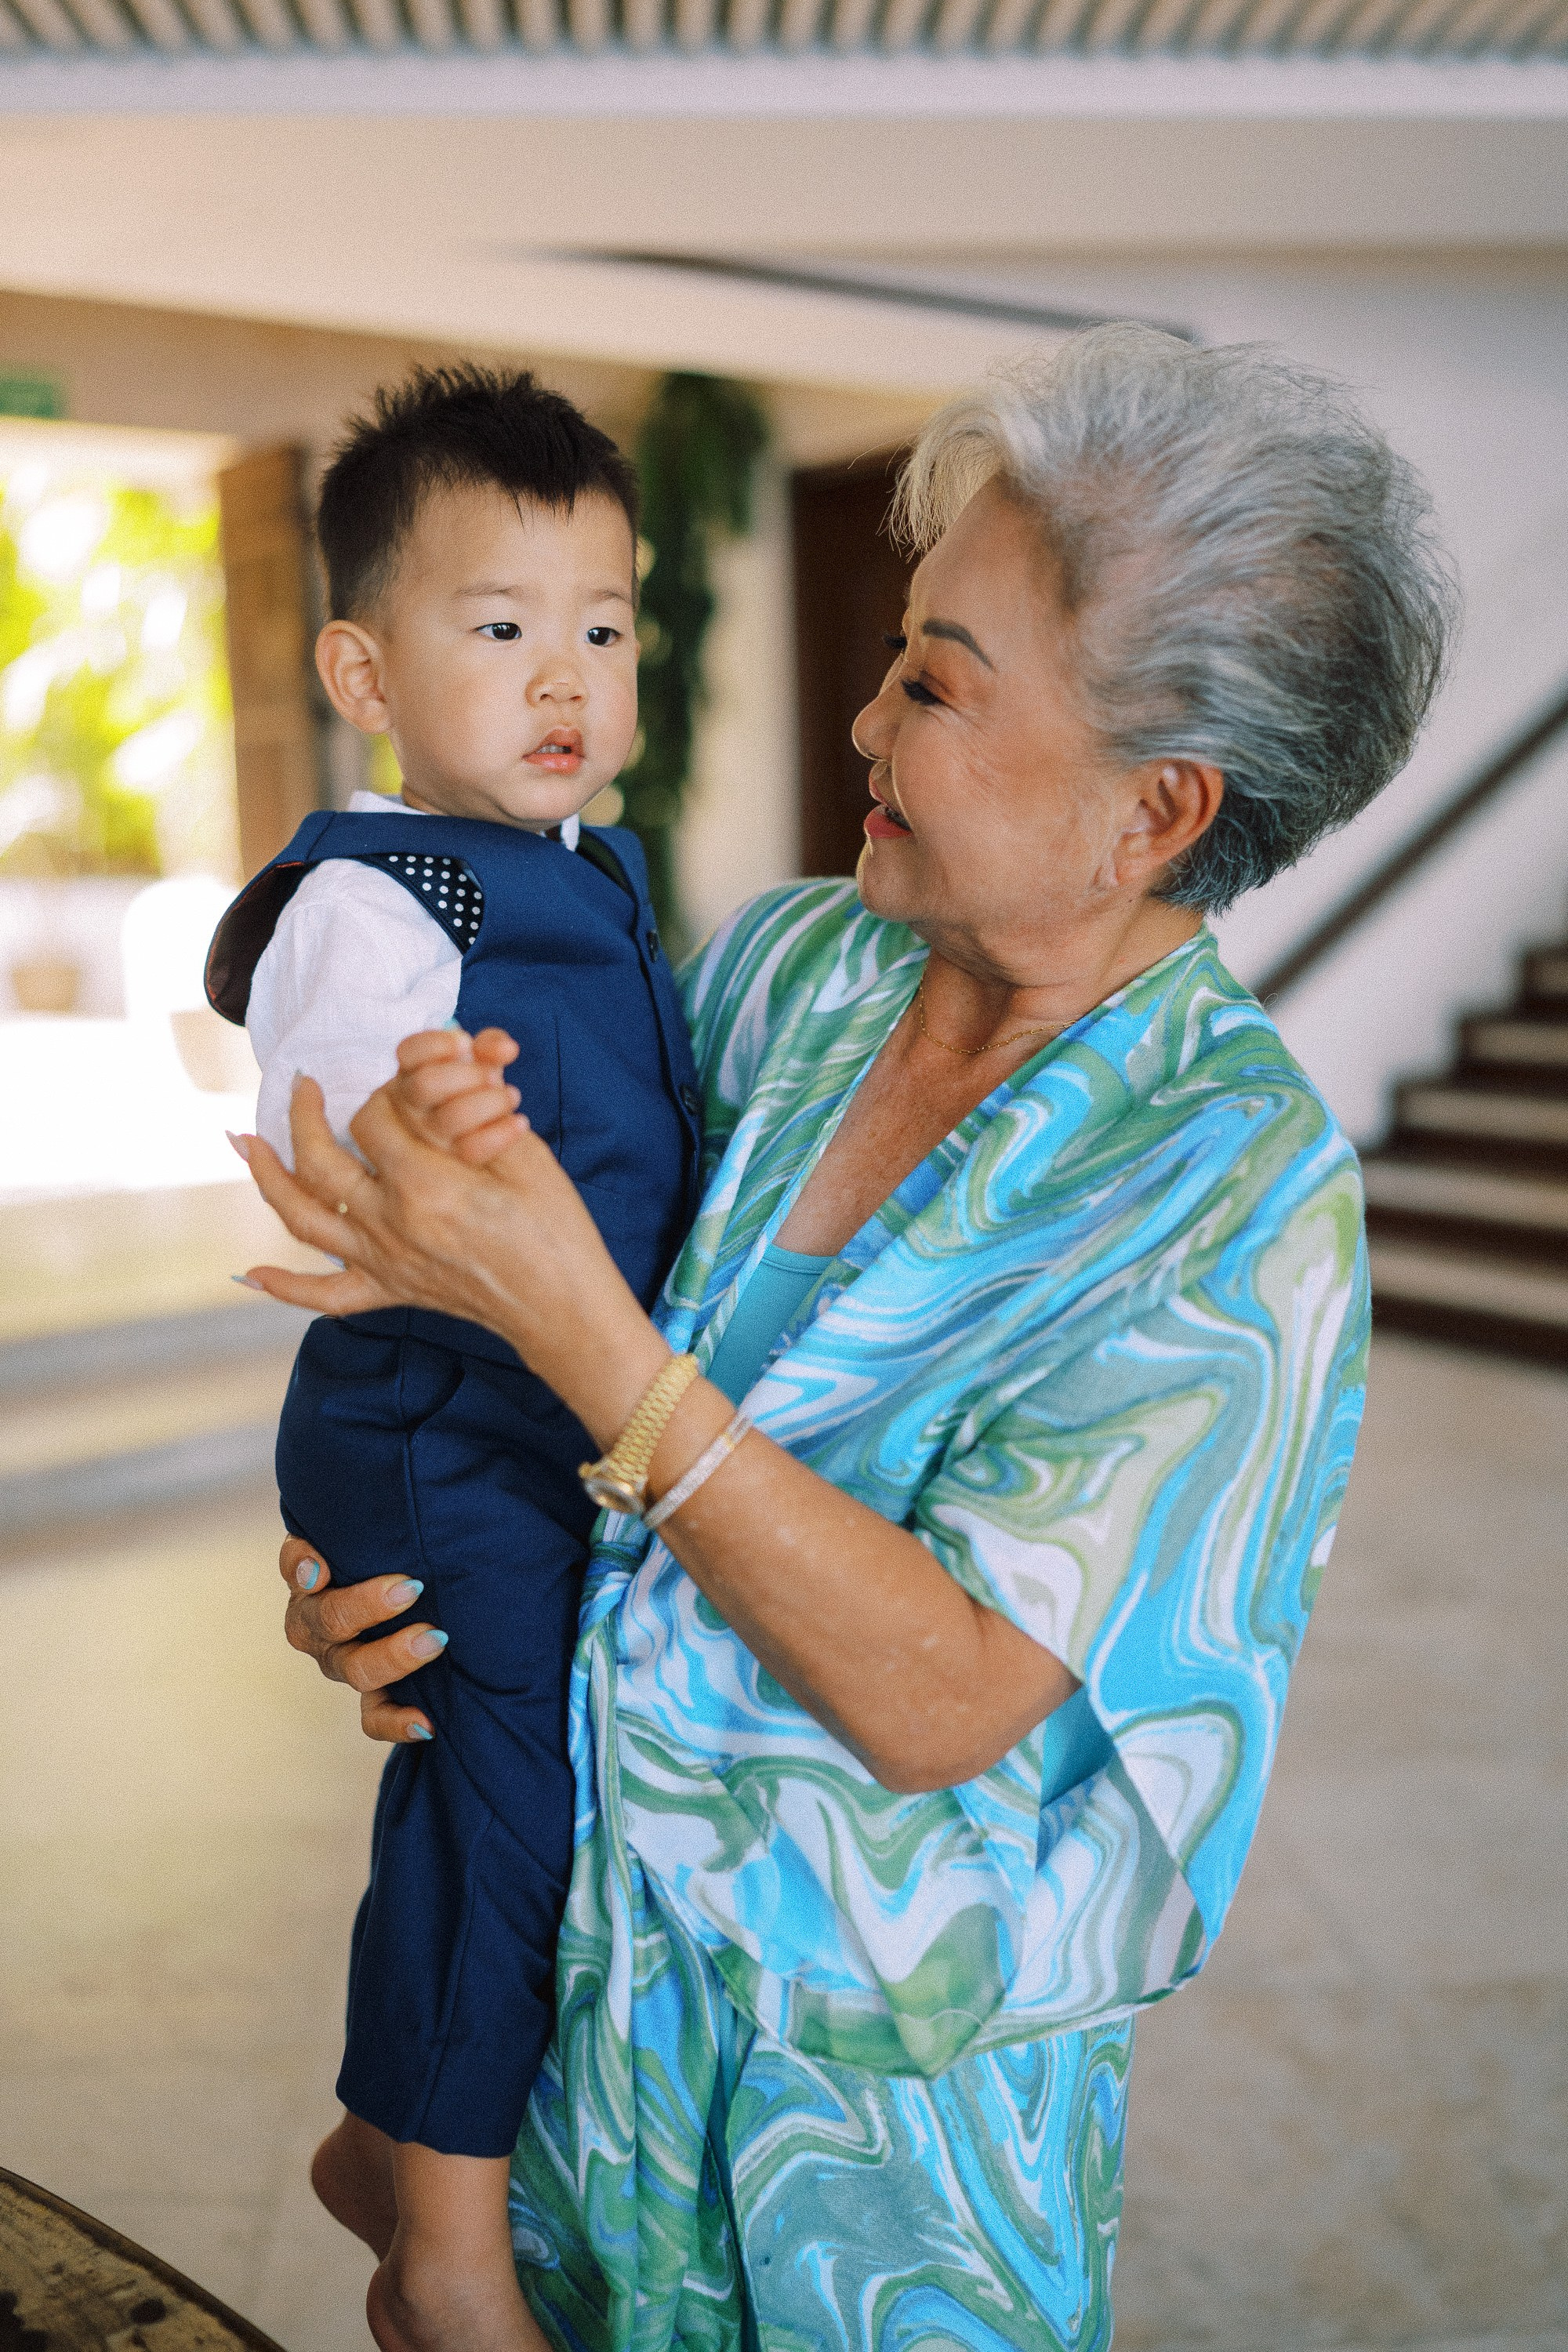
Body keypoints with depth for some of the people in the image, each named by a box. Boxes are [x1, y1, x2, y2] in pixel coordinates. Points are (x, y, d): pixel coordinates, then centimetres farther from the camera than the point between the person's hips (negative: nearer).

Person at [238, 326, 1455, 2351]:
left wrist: (571, 1323, -33)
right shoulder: (788, 962, -6)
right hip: (606, 1914, 5)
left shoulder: (1244, 1192, -23)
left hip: (902, 2043, -4)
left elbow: (936, 1697, -28)